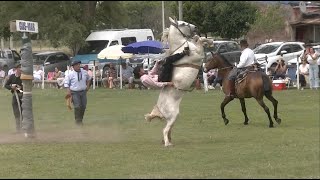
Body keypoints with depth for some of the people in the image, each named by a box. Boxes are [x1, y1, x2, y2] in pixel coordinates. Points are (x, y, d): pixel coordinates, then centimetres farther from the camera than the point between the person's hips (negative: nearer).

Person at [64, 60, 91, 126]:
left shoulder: (84, 72, 2)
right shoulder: (70, 74, -9)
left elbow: (88, 78, 23)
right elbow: (66, 83, -3)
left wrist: (88, 85, 13)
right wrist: (68, 91, -14)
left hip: (83, 91, 4)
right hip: (75, 92, -4)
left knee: (83, 106, 5)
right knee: (77, 107, -13)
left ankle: (81, 119, 22)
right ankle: (78, 120, -2)